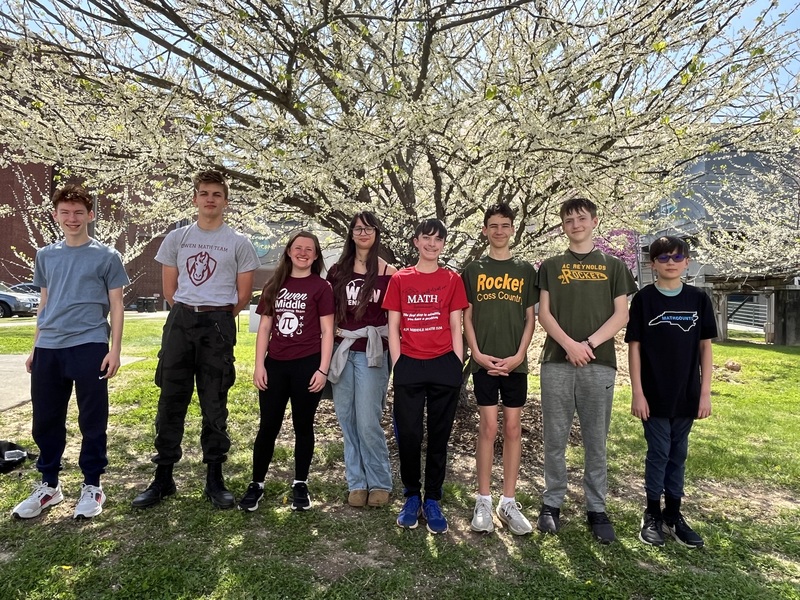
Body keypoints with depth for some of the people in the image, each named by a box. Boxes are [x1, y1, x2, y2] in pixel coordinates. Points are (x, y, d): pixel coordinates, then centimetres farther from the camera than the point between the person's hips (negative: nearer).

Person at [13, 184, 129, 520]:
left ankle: (92, 486, 17)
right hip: (48, 349, 5)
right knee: (45, 421, 11)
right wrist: (34, 348, 16)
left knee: (92, 422, 3)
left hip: (89, 347, -4)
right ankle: (49, 485, 27)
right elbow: (44, 303, 19)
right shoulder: (46, 256, 14)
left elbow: (116, 305, 0)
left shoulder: (106, 257, 1)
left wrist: (115, 349, -8)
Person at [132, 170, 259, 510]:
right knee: (171, 401, 5)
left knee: (214, 405, 3)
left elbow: (243, 295, 3)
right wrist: (189, 316, 10)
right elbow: (169, 290, 11)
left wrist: (217, 319, 8)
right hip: (180, 321, 3)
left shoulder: (239, 244, 3)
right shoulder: (176, 238, 10)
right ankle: (163, 477, 17)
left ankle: (214, 479, 14)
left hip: (218, 325, -2)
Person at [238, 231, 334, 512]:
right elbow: (264, 327, 10)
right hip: (275, 365, 3)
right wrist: (259, 365, 3)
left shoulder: (321, 287, -1)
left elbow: (327, 331, -3)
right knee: (268, 426, 8)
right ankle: (256, 484, 21)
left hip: (307, 365, -3)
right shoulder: (274, 286, 10)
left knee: (303, 426, 9)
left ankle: (300, 484, 23)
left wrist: (323, 369, -9)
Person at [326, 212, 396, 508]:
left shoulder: (388, 273, 0)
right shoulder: (338, 271, 11)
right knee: (347, 420, 8)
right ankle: (356, 482, 22)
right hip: (342, 350, 4)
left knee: (368, 423, -4)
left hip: (371, 353, -4)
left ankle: (380, 483, 15)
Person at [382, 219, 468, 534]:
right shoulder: (400, 279, 6)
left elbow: (456, 327, 5)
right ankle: (411, 497, 22)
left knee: (439, 436, 8)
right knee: (408, 435, 3)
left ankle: (432, 500, 21)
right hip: (409, 366, 0)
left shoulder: (452, 280, 6)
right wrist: (398, 366, -2)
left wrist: (458, 367, -1)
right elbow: (393, 327, 5)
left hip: (444, 365, 0)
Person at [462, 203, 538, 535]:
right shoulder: (473, 270, 7)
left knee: (513, 428, 5)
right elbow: (467, 316, 5)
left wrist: (518, 356, -6)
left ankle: (508, 502, 14)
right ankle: (483, 502, 10)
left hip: (515, 362, 1)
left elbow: (531, 317, 6)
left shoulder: (526, 270, 9)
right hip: (484, 361, -1)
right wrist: (477, 354, -7)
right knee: (488, 427, -1)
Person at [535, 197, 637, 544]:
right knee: (555, 438, 5)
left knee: (596, 440, 6)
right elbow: (543, 313, 3)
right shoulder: (551, 266, 12)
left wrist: (590, 343, -10)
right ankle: (552, 504, 17)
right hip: (557, 362, 0)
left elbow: (621, 315, 4)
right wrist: (569, 345, -12)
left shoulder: (613, 267, 12)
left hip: (599, 363, 0)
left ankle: (597, 509, 17)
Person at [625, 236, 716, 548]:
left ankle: (673, 515, 26)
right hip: (654, 393, -2)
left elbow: (705, 346, 5)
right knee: (659, 452, 4)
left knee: (678, 454, 12)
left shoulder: (698, 299, 3)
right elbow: (634, 346, -5)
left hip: (687, 394, 3)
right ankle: (652, 515, 19)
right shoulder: (644, 298, -4)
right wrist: (637, 393, -9)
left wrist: (705, 392, 1)